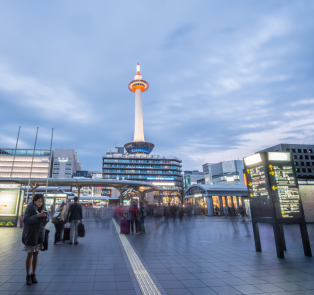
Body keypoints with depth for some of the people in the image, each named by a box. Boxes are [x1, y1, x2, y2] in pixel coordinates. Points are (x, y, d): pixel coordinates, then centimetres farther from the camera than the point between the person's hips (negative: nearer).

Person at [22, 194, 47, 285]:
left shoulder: (41, 208, 2)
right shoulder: (30, 208, -14)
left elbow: (44, 220, 7)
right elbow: (26, 220, -19)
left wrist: (44, 216, -16)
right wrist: (37, 216, -31)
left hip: (38, 234, 5)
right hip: (30, 234, -5)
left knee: (36, 253, 11)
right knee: (30, 254, 4)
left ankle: (33, 274, 24)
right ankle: (28, 276, 19)